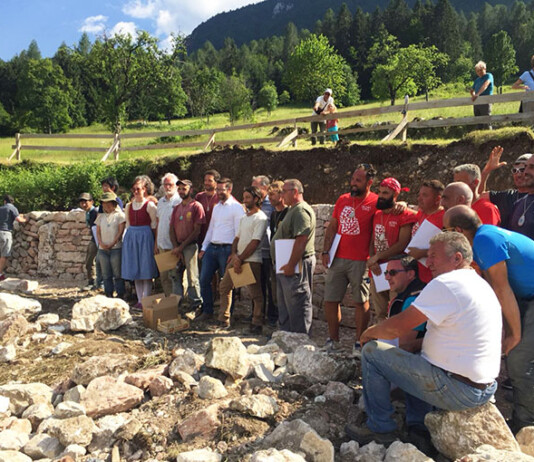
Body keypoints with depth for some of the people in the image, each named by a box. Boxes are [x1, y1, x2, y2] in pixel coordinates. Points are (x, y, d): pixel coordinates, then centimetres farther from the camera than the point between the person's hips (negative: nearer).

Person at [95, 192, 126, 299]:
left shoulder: (120, 215, 2)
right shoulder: (101, 216, 16)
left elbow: (120, 232, -5)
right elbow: (98, 232, 13)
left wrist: (112, 244, -11)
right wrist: (101, 243, -4)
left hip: (116, 248, -5)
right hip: (103, 249, 5)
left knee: (117, 273, -3)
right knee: (106, 274, 7)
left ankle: (120, 294, 4)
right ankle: (108, 294, 14)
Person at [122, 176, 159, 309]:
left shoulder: (150, 205, -7)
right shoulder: (129, 206, 10)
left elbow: (154, 225, -6)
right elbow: (128, 224, 16)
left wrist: (144, 234, -6)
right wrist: (131, 236, 7)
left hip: (145, 238, -6)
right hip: (131, 238, 6)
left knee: (146, 272, -2)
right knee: (135, 271, 9)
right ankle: (139, 300, 16)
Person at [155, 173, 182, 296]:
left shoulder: (179, 202, -8)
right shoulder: (161, 202, 13)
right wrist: (156, 243, 15)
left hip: (173, 245, -7)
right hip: (162, 244, 7)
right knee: (164, 276, 12)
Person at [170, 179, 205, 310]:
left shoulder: (196, 206, -5)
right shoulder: (176, 208, 15)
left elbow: (196, 230, -10)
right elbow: (172, 229, 12)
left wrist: (181, 247, -11)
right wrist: (176, 248, -2)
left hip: (190, 245, -6)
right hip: (177, 247, 7)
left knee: (192, 277, -5)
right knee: (175, 276, 9)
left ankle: (196, 306, 3)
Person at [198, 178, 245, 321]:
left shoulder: (236, 207, -6)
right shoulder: (216, 207, 18)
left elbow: (239, 233, -11)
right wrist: (204, 248, 15)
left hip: (226, 249, -7)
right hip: (212, 248, 7)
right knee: (204, 280, 6)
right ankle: (207, 311, 19)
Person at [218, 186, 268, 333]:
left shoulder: (260, 218, -9)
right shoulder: (244, 217, 17)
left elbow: (255, 243, -16)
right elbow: (237, 238, 15)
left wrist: (240, 259, -15)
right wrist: (234, 254, -4)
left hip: (252, 261, -8)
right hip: (237, 258, 9)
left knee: (256, 294, -2)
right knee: (224, 287, 11)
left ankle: (257, 323, 11)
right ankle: (223, 319, 22)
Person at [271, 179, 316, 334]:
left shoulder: (301, 210, -16)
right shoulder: (293, 210, 19)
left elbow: (301, 240, -26)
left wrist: (291, 265, -26)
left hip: (297, 265, -11)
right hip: (286, 265, 11)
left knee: (297, 305, -4)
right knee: (284, 304, 19)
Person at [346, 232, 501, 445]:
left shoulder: (446, 283, -18)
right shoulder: (483, 285, 13)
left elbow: (398, 327, -18)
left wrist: (370, 332, 2)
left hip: (457, 391, -10)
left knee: (371, 351, -2)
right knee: (416, 356, 32)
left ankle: (380, 428, 10)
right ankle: (419, 426, 25)